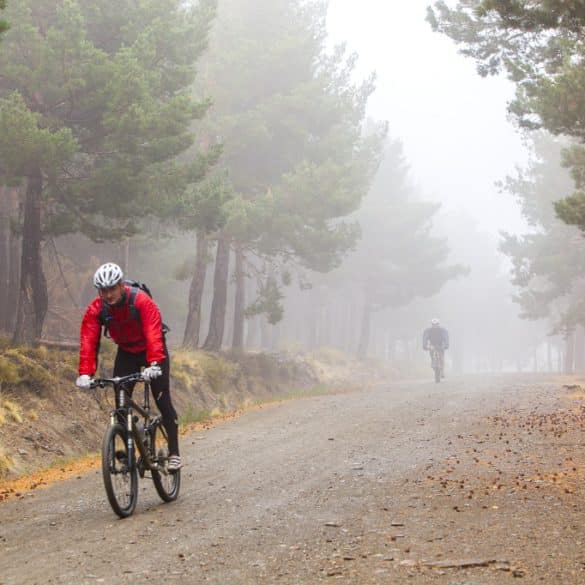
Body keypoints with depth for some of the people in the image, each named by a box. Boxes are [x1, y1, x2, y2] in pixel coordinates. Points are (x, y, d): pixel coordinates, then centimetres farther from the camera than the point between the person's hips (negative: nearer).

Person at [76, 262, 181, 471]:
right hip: (126, 353, 4)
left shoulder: (142, 302, -31)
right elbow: (88, 341, -25)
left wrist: (154, 365, -55)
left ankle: (174, 452, -4)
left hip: (152, 351, -4)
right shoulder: (96, 309, -19)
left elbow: (153, 335, -41)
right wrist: (85, 373, -38)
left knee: (162, 400, -11)